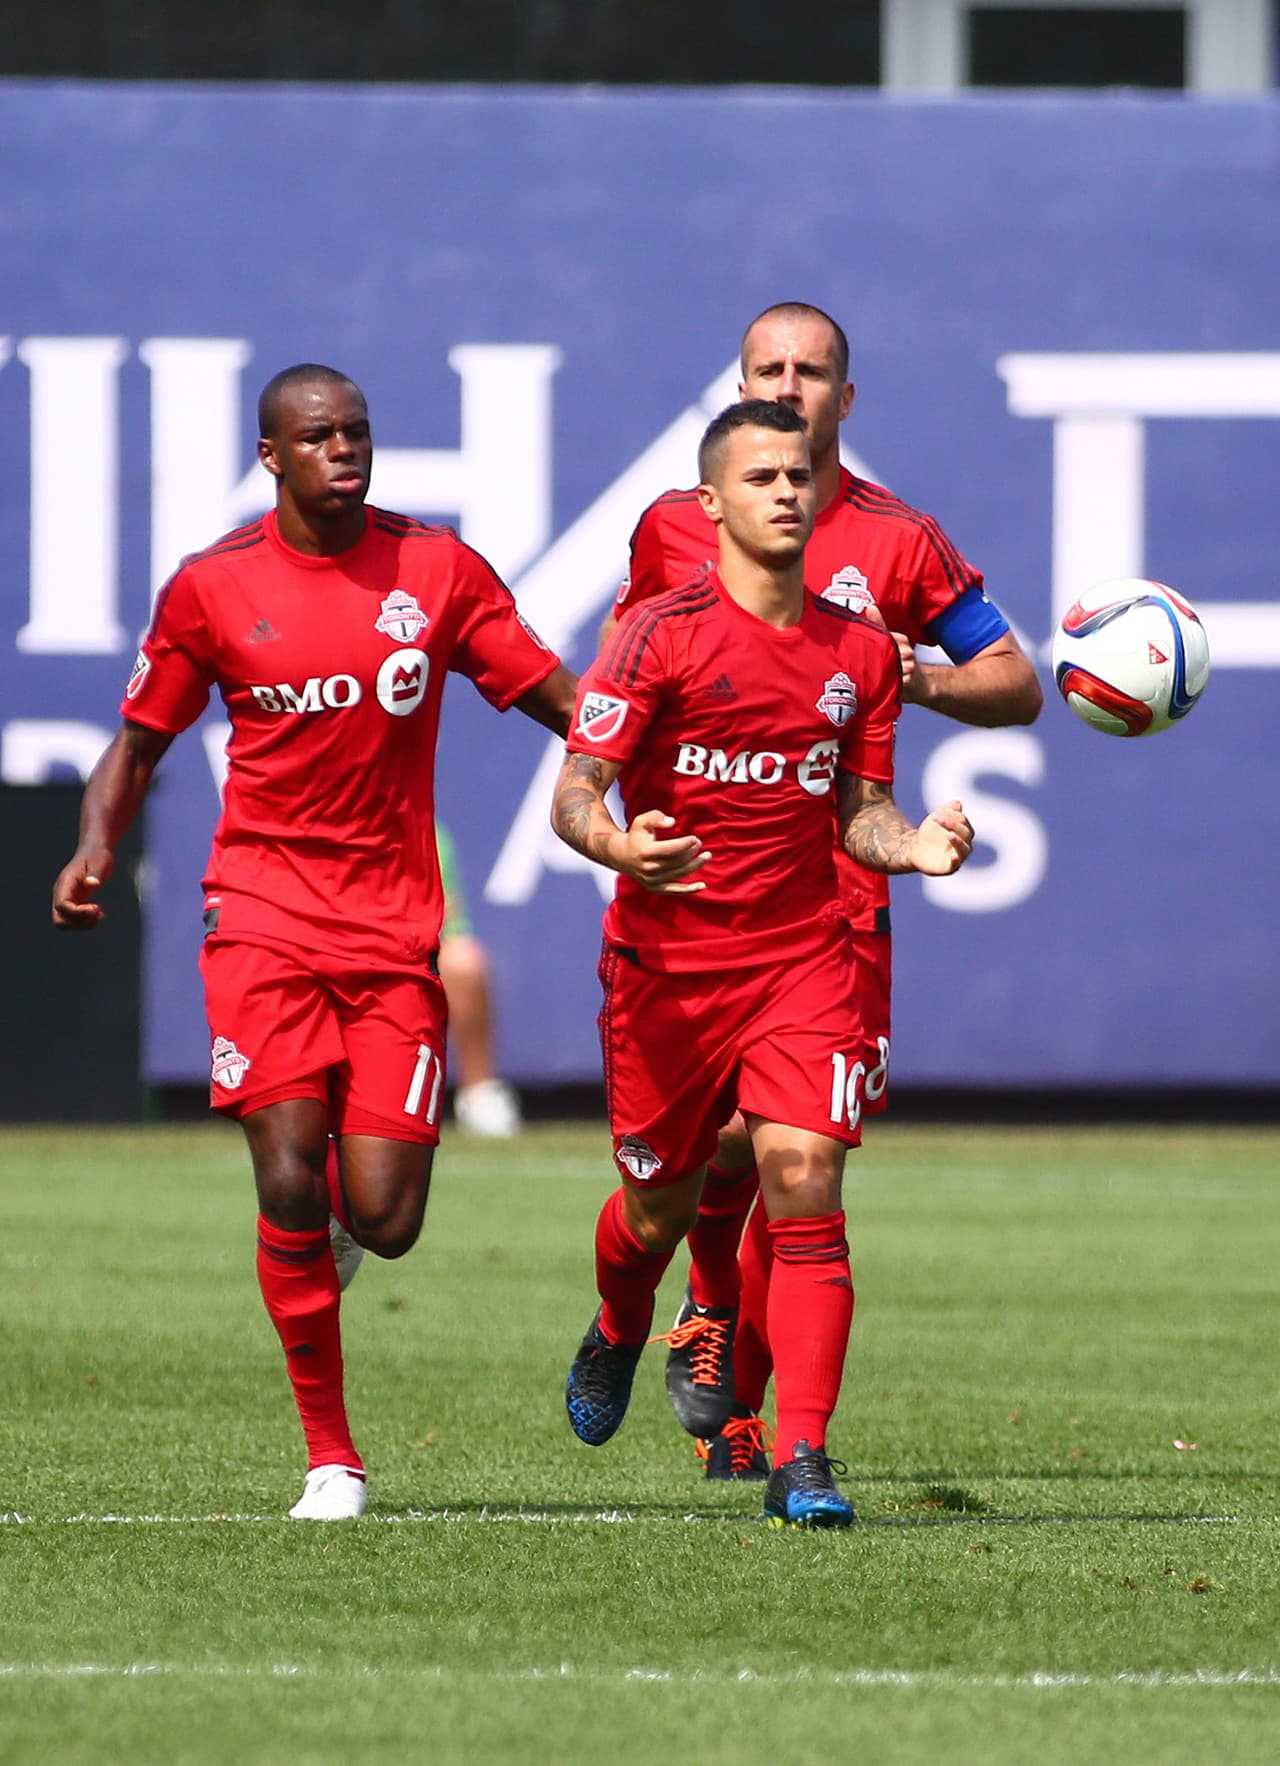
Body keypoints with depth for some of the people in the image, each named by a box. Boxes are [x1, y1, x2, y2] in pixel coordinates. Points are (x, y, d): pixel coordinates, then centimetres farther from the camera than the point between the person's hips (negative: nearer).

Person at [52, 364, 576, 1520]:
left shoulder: (437, 569, 3)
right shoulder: (213, 587, 2)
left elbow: (563, 701, 6)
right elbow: (142, 739, 12)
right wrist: (94, 853, -5)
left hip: (395, 923, 1)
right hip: (264, 915, -1)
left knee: (383, 1221, -7)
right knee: (290, 1184, -14)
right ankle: (330, 1458, -2)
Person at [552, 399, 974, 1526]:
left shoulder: (861, 651, 5)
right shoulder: (664, 635, -8)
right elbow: (574, 794, -11)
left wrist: (914, 844, -9)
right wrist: (619, 847, -33)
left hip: (803, 956, 2)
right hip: (665, 958, -2)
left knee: (804, 1184, -15)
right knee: (659, 1207, 11)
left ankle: (802, 1458, -13)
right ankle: (617, 1339, 48)